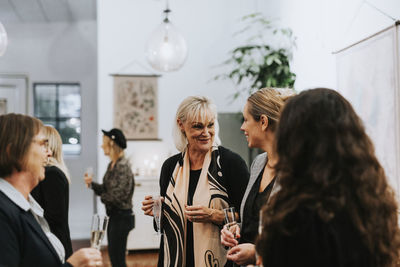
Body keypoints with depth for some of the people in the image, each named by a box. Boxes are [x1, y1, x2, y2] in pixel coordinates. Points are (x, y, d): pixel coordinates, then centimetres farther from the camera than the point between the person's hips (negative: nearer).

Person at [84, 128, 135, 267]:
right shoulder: (112, 164, 9)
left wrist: (103, 197, -5)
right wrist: (92, 184, -4)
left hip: (121, 216, -9)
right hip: (114, 215, 9)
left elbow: (118, 195, -22)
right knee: (113, 256, 17)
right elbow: (106, 188, 12)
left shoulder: (123, 166, -19)